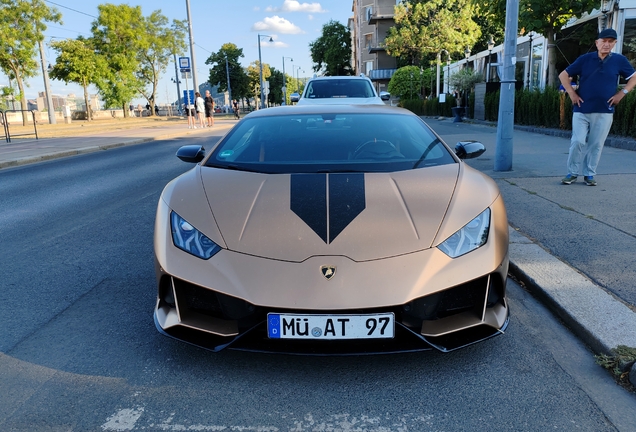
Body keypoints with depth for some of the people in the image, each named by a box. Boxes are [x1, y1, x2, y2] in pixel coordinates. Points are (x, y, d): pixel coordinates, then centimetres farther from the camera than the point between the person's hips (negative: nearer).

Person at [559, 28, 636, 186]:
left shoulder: (619, 60, 3)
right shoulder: (585, 59, 1)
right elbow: (563, 75, 6)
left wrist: (622, 93, 2)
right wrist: (572, 93, -1)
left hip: (604, 112, 1)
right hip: (581, 110, -1)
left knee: (596, 145, 4)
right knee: (577, 142, -5)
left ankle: (589, 174, 14)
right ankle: (572, 173, 7)